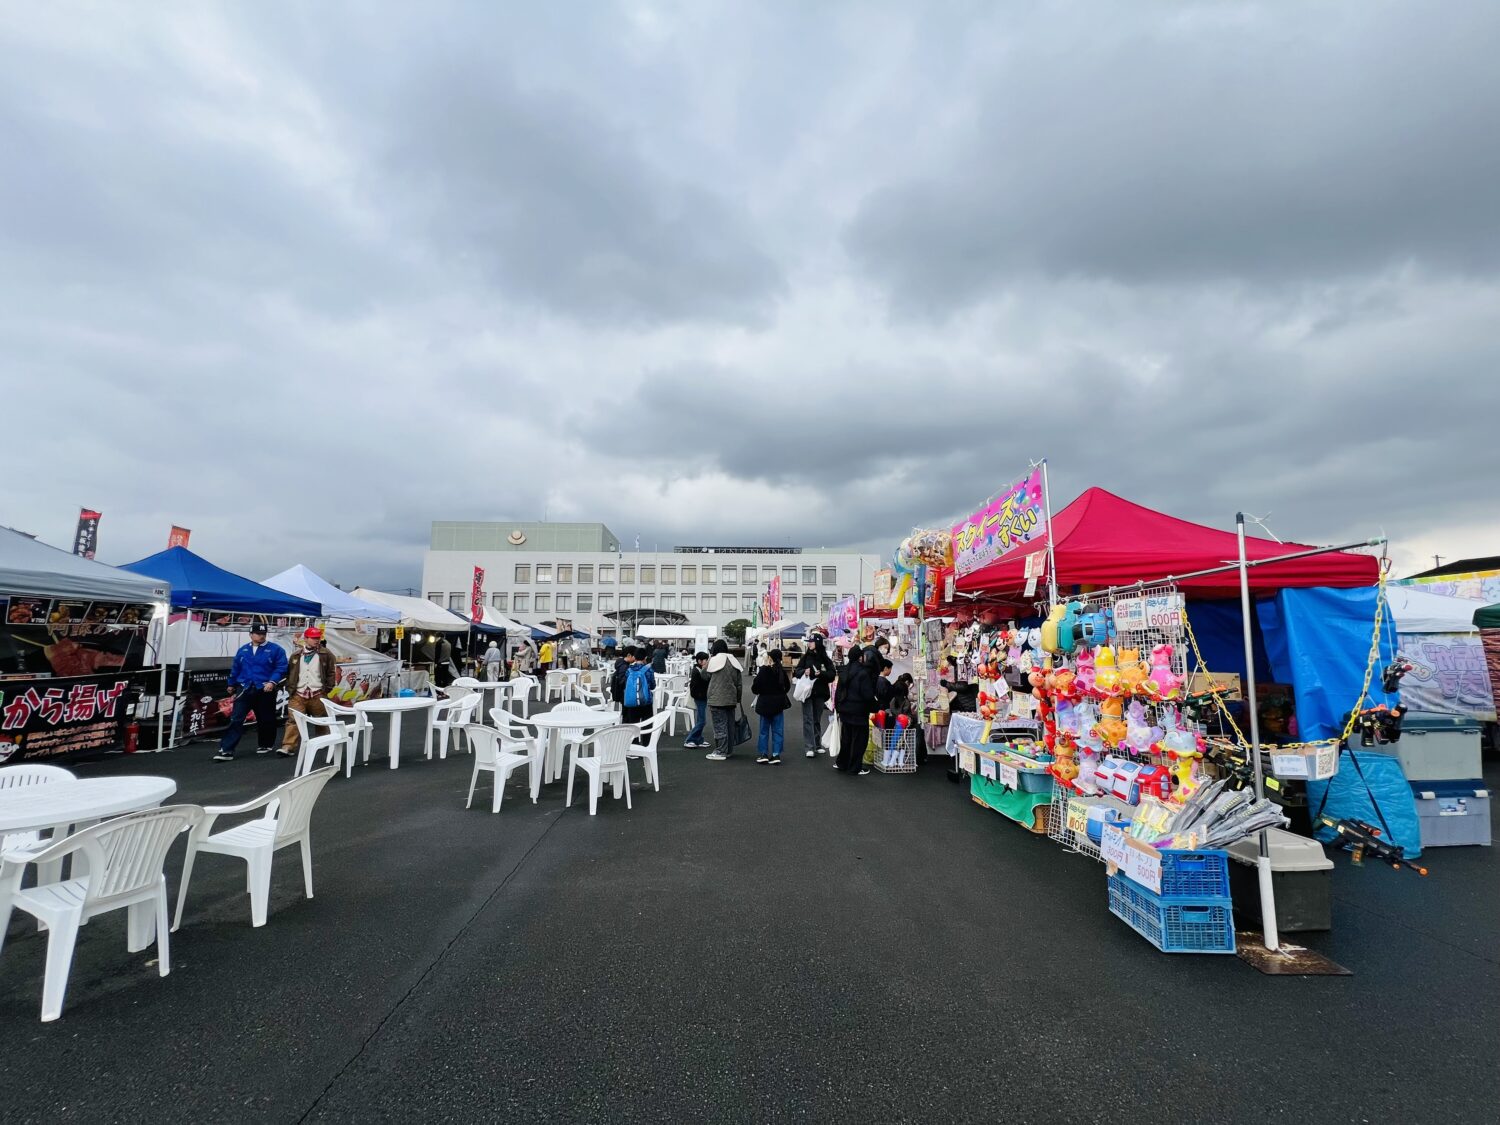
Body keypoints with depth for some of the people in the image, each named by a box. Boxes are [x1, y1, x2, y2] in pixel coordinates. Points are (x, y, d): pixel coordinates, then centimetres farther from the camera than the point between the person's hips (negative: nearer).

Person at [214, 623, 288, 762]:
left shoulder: (276, 650, -4)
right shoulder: (243, 650, 11)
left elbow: (281, 668, -10)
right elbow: (235, 668, 22)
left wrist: (272, 682, -21)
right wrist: (232, 684, 27)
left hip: (265, 690, -3)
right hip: (245, 689, 3)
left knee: (266, 720, 9)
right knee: (236, 719, -5)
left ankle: (266, 745, 27)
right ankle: (226, 750, -5)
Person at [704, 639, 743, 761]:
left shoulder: (714, 660, -12)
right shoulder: (733, 661, 6)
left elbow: (705, 676, 1)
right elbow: (740, 683, 8)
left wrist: (708, 660, 12)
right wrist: (738, 699, 17)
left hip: (717, 700, -6)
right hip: (731, 699, 6)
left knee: (720, 725, -1)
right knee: (730, 724, 14)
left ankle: (720, 752, 2)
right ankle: (729, 750, 23)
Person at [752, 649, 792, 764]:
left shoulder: (764, 670, -15)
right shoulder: (782, 671, -4)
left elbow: (755, 687, -14)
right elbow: (787, 686, 8)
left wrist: (759, 692, 8)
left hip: (765, 703, -2)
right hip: (779, 704, 3)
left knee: (764, 730, 9)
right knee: (777, 730, 8)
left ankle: (764, 754, 10)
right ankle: (776, 754, 6)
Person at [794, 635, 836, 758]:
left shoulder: (825, 659, 0)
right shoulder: (806, 657, 3)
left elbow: (832, 675, -3)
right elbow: (798, 671, 4)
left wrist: (821, 674, -20)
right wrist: (804, 671, -17)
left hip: (820, 693, 0)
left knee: (817, 719, 11)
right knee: (808, 719, -4)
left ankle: (818, 745, 23)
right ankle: (809, 747, -4)